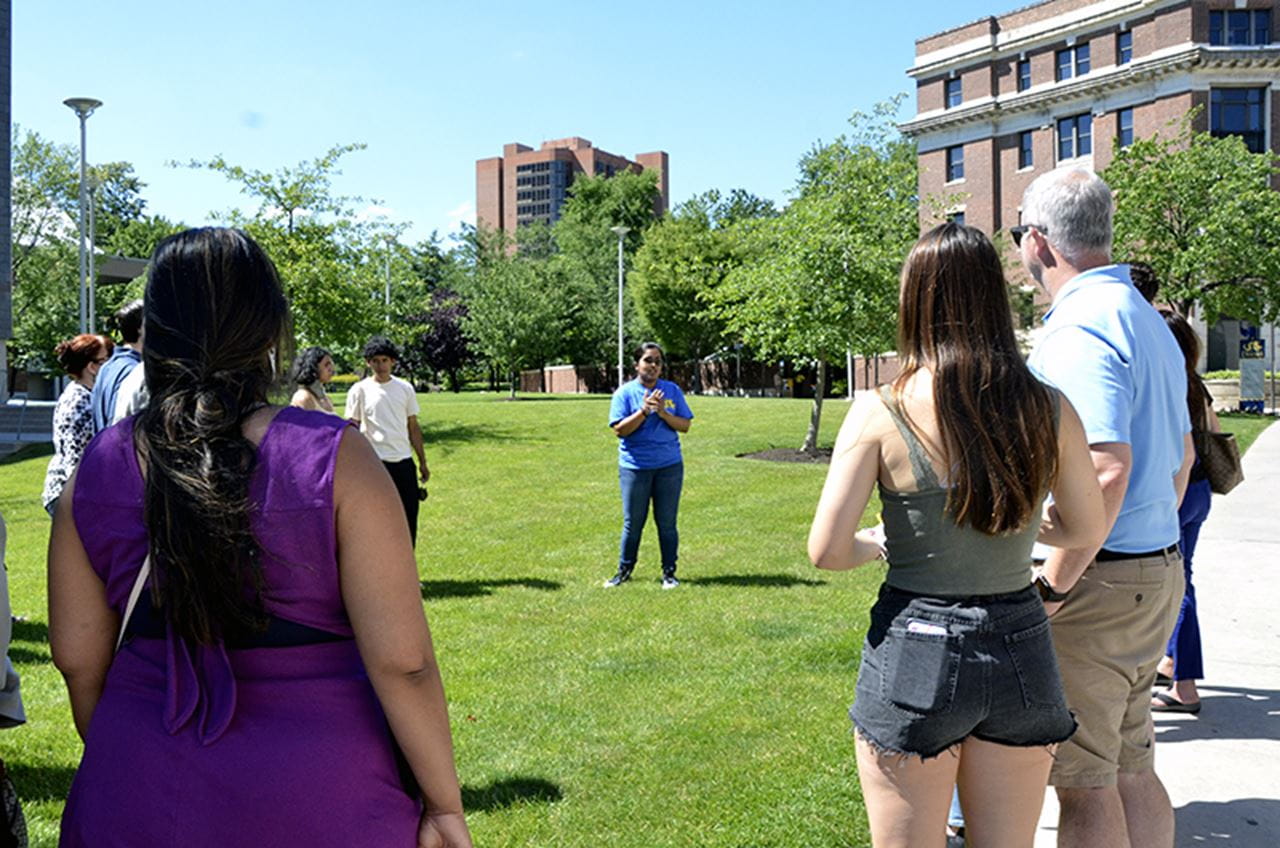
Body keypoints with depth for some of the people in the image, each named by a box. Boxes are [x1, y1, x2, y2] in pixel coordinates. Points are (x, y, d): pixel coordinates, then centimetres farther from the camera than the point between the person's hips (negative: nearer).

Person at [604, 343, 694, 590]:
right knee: (633, 522, 5)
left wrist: (663, 413, -12)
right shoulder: (625, 392, -1)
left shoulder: (672, 390, 7)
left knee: (667, 522, 5)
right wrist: (644, 411, -17)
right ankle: (624, 571, 20)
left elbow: (685, 425, 4)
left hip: (669, 466, 2)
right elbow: (619, 430, -9)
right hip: (634, 467, -2)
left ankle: (669, 572, 16)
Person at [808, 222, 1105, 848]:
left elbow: (826, 551, -13)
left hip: (917, 654, -3)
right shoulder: (1049, 410, -3)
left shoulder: (880, 413, -13)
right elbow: (1088, 529, 10)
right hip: (1021, 651, 3)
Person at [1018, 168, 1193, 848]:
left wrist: (1051, 588, -21)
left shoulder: (1080, 326, -18)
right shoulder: (1148, 320, 14)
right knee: (1132, 768, 18)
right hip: (1158, 573, 10)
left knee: (1084, 781, 0)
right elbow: (1181, 453, 21)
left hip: (1098, 581, -10)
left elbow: (1105, 469, -27)